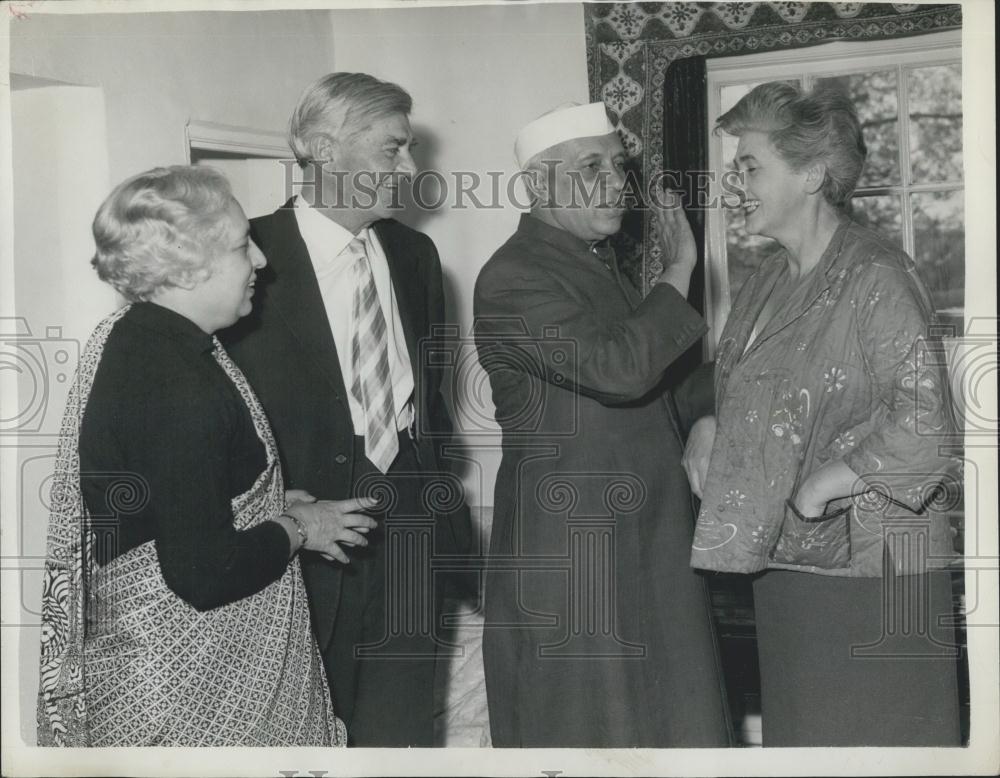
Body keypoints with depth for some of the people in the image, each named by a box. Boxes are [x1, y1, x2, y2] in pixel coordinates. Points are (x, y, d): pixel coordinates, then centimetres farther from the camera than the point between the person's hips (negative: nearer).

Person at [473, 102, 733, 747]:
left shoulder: (600, 260, 14)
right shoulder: (514, 277, -16)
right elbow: (616, 367, -28)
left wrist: (695, 434, 11)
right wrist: (679, 273, -16)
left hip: (650, 540, 9)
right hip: (568, 552, -9)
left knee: (671, 719, 14)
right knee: (584, 728, 3)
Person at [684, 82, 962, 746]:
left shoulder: (875, 276, -16)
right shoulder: (768, 283, 11)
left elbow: (924, 423, -24)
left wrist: (814, 491, -17)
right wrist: (707, 427, 2)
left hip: (869, 570, -8)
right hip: (784, 561, 8)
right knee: (793, 734, 17)